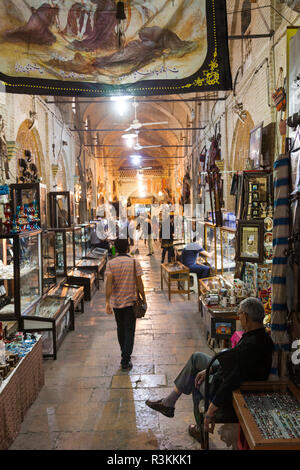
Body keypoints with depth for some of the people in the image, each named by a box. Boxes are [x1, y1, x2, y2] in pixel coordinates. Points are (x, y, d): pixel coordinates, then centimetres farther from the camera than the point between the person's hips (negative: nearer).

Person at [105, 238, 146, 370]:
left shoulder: (110, 263, -6)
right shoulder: (134, 262, -8)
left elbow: (109, 283, -14)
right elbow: (139, 283, -6)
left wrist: (107, 302, -13)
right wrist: (143, 298, 5)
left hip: (116, 302, 2)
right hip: (130, 301, -2)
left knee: (120, 329, 19)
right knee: (129, 331, 4)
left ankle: (124, 353, 36)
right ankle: (125, 360, -1)